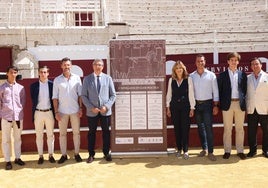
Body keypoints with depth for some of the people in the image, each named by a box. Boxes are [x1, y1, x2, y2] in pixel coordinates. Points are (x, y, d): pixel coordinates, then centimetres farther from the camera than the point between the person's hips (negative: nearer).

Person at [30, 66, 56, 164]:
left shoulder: (52, 84, -1)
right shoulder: (33, 85, 1)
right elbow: (32, 100, 3)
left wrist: (55, 113, -2)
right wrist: (33, 115, -1)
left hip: (49, 112, 0)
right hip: (38, 113, 0)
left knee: (50, 135, 7)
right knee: (39, 136, 7)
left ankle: (51, 155, 17)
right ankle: (40, 156, 16)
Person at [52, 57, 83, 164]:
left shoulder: (76, 78, 2)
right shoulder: (57, 80, 1)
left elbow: (80, 94, 4)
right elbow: (55, 97, 1)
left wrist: (80, 108, -2)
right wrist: (56, 112, -4)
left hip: (75, 110, 0)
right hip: (62, 111, 0)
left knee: (76, 132, 6)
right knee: (62, 133, 6)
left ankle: (77, 153, 17)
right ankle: (64, 155, 15)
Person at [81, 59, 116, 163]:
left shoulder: (108, 78, 3)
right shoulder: (87, 79, 2)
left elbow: (113, 95, 3)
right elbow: (84, 96, 1)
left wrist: (107, 106, -10)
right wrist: (91, 108, -11)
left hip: (106, 111, 0)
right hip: (92, 112, 0)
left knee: (106, 132, 9)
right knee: (91, 133, 7)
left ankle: (106, 153, 22)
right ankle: (91, 154, 19)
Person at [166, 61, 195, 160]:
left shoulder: (188, 79, -2)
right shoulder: (171, 80, 5)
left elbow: (191, 94, -2)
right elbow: (169, 94, 9)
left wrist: (192, 108, -4)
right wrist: (168, 107, 7)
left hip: (185, 106, -2)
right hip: (174, 106, 2)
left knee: (185, 128, -1)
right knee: (177, 128, 7)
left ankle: (185, 150, 8)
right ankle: (179, 149, 20)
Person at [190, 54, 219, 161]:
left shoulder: (211, 75, 1)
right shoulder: (191, 76, 4)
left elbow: (215, 91, 1)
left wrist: (215, 105, -5)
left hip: (207, 104, -2)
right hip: (196, 104, 3)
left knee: (208, 128, -7)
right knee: (200, 128, 10)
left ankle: (210, 152, -3)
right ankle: (204, 148, 22)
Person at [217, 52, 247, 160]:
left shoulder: (242, 75, 8)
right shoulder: (222, 75, 4)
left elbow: (245, 90, 8)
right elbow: (219, 90, 3)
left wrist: (243, 102, -1)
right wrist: (220, 104, -3)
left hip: (240, 104, 1)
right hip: (227, 104, -1)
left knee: (240, 129, 7)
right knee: (227, 129, 4)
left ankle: (240, 151, 16)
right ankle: (227, 151, 13)